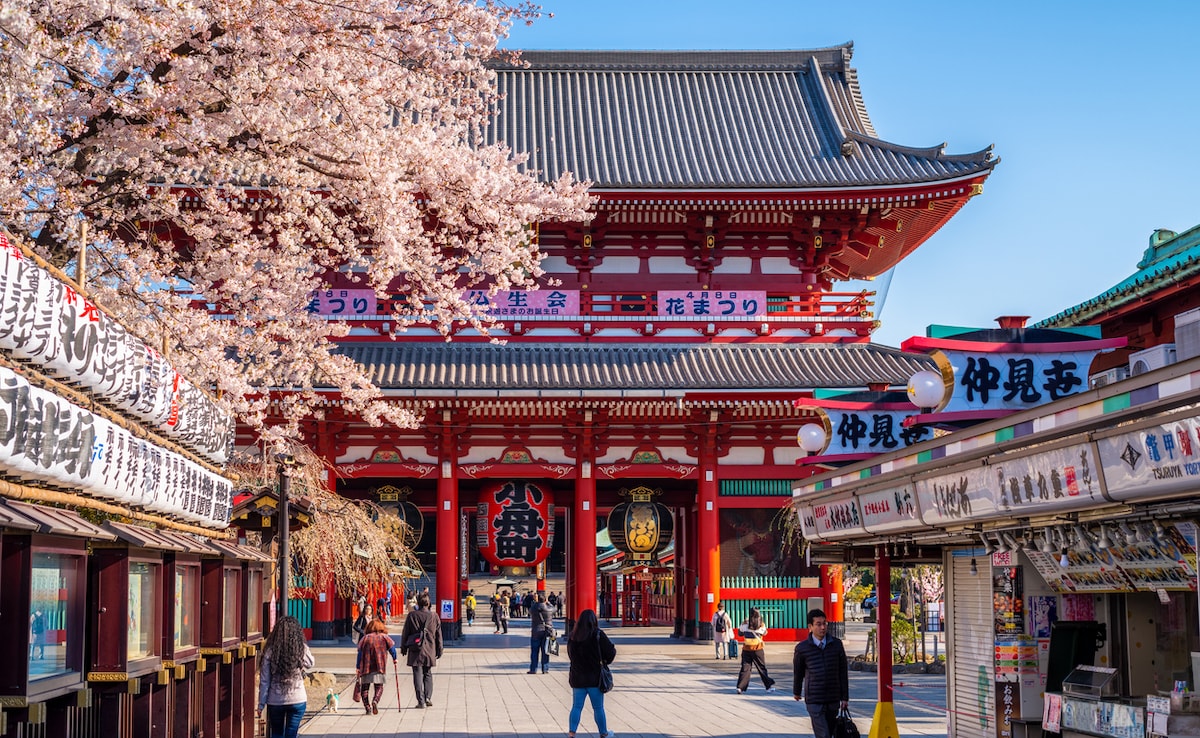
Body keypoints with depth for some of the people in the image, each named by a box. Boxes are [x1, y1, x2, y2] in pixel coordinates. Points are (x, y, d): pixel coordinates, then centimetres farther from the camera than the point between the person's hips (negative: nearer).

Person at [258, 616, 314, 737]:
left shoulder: (270, 651, -8)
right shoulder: (302, 650, -8)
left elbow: (264, 680, -5)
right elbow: (310, 664, 13)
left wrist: (261, 703, 3)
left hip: (275, 700, 1)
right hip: (297, 700, -1)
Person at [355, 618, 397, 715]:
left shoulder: (364, 638, 14)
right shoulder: (385, 637, 12)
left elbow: (360, 653, 6)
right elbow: (392, 648, 4)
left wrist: (357, 667, 5)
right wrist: (394, 659, 20)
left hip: (366, 666, 1)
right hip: (379, 666, -1)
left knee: (365, 687, 9)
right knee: (379, 687, 4)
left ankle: (367, 707, -4)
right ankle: (375, 701, -24)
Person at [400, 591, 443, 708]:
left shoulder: (412, 615, -4)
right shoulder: (434, 616, -1)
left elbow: (405, 633, 2)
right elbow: (438, 634, 6)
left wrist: (403, 648, 13)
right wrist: (439, 650, 15)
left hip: (415, 650, -2)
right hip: (429, 649, 2)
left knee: (418, 675, 1)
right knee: (428, 674, 16)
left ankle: (421, 701, -4)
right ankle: (428, 697, 6)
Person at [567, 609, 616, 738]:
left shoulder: (573, 636, 0)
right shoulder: (597, 634, -12)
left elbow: (570, 655, 11)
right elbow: (611, 651, -9)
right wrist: (605, 661, 10)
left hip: (577, 678, 3)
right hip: (595, 678, -3)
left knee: (576, 707, 9)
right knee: (598, 708, 9)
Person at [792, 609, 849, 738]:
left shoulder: (836, 645, 2)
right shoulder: (802, 648, -4)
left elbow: (843, 672, 7)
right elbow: (798, 672, 12)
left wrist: (845, 697, 7)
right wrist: (796, 692, 25)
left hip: (833, 700, 3)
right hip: (814, 701, -3)